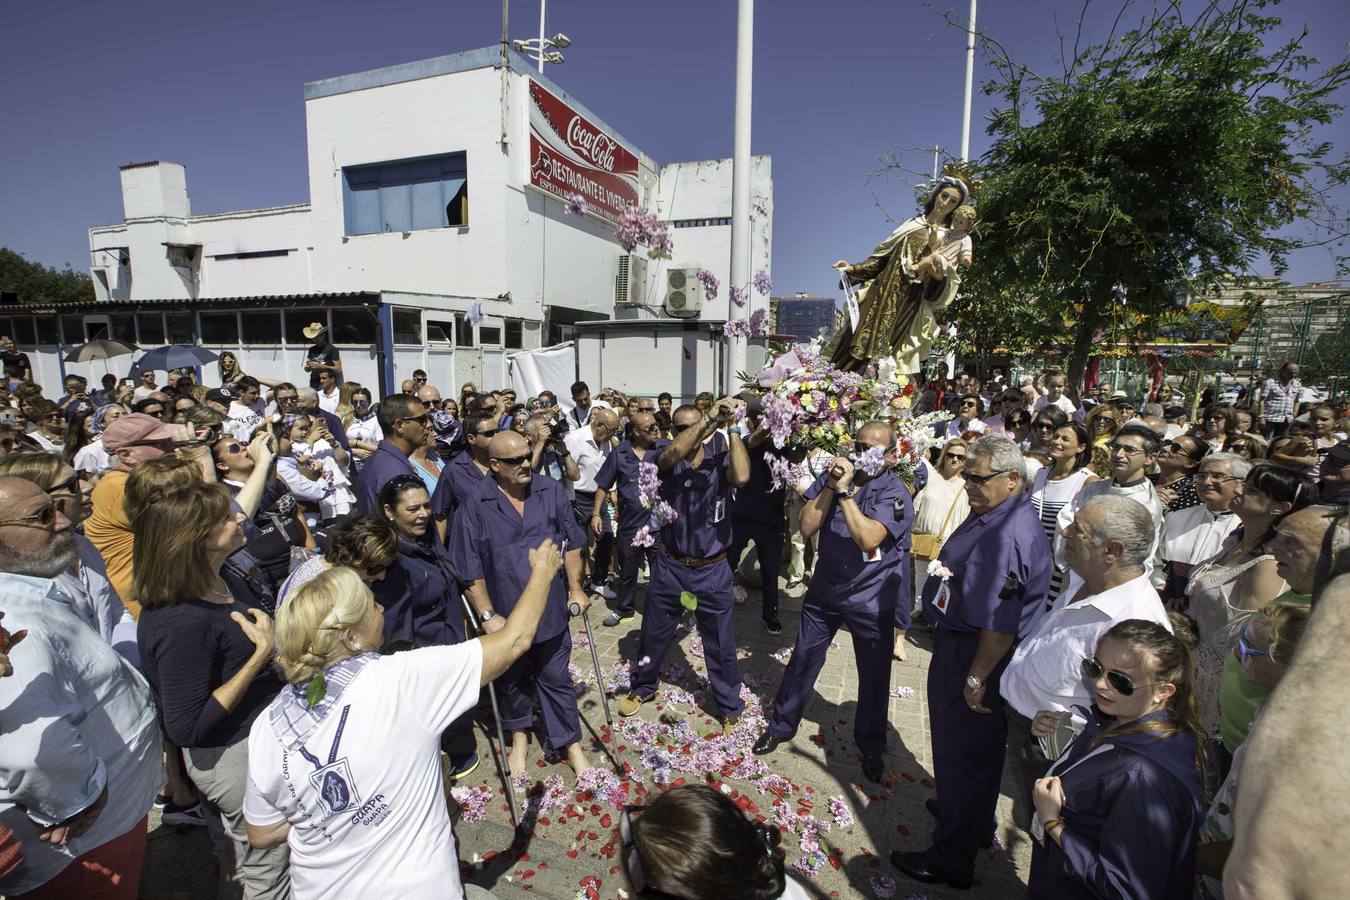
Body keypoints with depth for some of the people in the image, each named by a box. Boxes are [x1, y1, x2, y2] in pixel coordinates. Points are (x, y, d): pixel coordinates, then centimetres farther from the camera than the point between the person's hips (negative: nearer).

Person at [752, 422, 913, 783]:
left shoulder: (895, 493, -16)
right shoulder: (832, 477, -4)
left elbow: (869, 538, -30)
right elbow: (806, 527, -12)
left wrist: (845, 492, -28)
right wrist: (831, 485, -20)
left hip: (871, 600, -3)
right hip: (824, 590, 3)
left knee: (873, 676, 13)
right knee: (802, 661, 14)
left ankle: (871, 746, 37)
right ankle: (781, 725, 35)